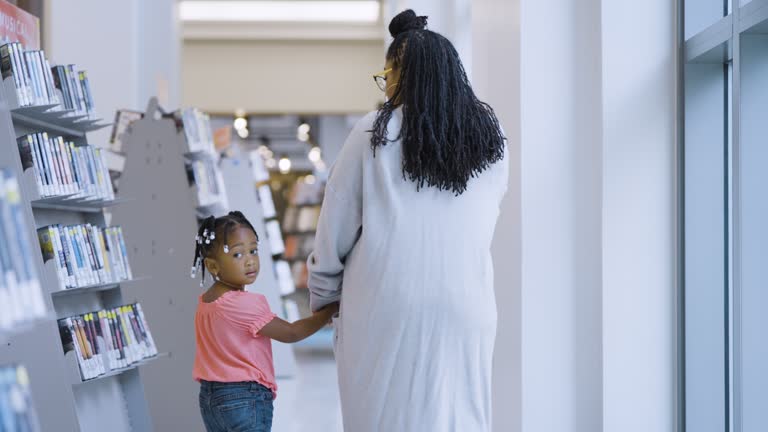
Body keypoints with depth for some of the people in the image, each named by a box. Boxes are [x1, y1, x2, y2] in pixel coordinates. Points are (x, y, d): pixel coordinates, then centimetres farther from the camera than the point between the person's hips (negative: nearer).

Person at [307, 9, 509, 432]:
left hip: (387, 309, -3)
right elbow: (484, 225, 14)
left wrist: (323, 299, 14)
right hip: (466, 308, 3)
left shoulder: (375, 133, -3)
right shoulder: (491, 140, 8)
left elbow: (336, 224, 1)